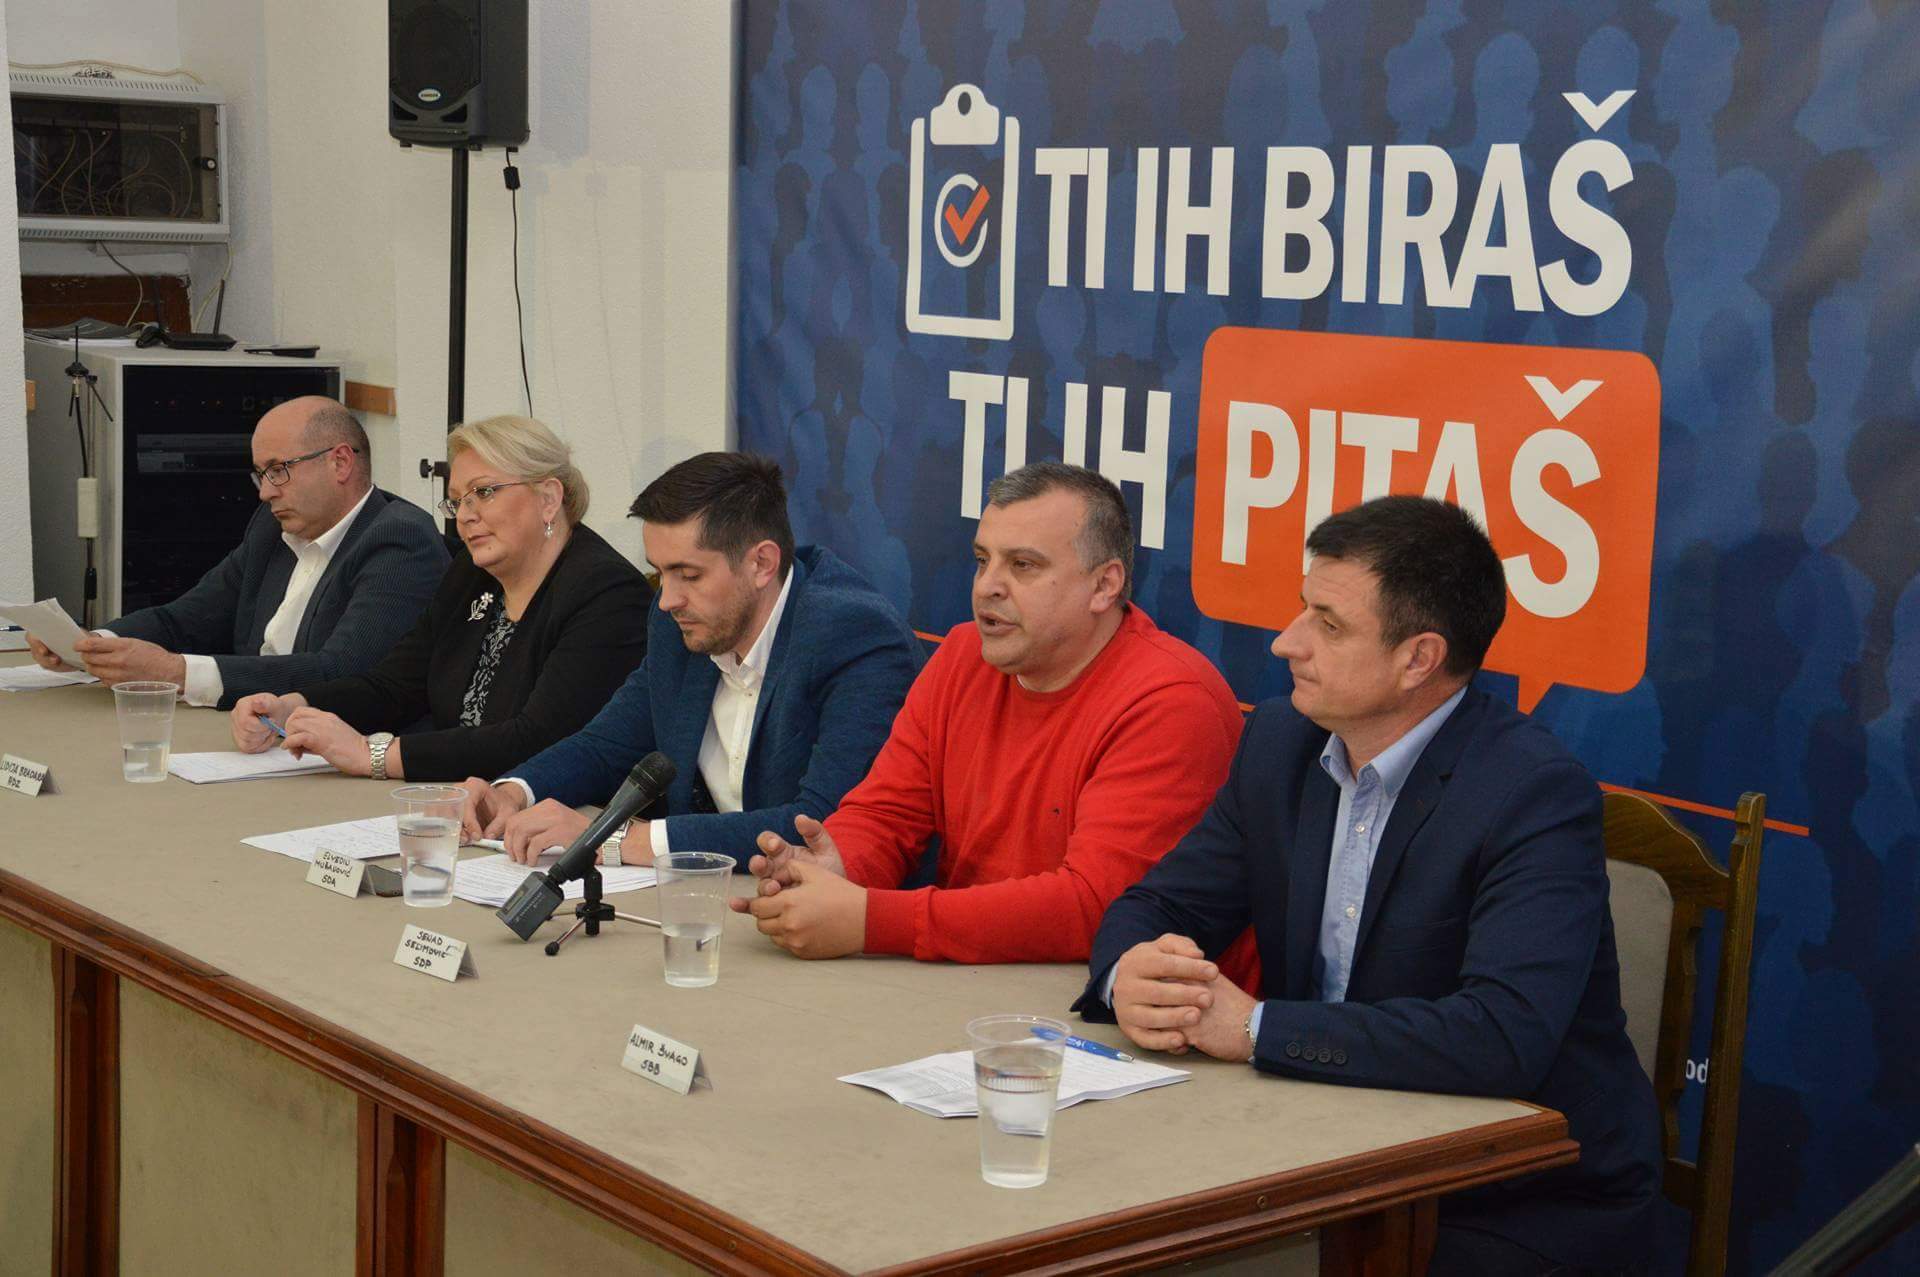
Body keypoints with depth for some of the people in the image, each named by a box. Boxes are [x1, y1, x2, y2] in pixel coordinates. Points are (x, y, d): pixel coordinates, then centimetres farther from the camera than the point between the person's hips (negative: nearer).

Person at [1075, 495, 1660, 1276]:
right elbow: (1158, 905, 7)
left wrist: (1253, 1027, -28)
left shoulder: (1537, 794, -20)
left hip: (1530, 1204, -6)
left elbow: (1503, 1035, -32)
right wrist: (1131, 979, -19)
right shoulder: (1281, 742, 2)